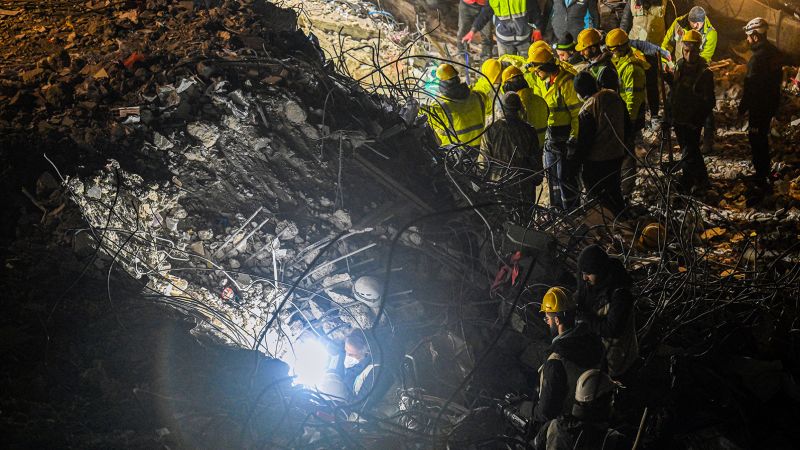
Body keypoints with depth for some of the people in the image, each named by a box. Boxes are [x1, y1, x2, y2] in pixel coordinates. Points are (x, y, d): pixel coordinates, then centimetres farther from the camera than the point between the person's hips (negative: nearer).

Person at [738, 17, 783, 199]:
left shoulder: (758, 57, -24)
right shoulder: (774, 53, 7)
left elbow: (751, 86, -23)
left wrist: (742, 108, -15)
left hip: (759, 106, -10)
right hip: (771, 104, 10)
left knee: (756, 141, -3)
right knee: (763, 138, 23)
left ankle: (761, 181, -1)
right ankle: (765, 172, 37)